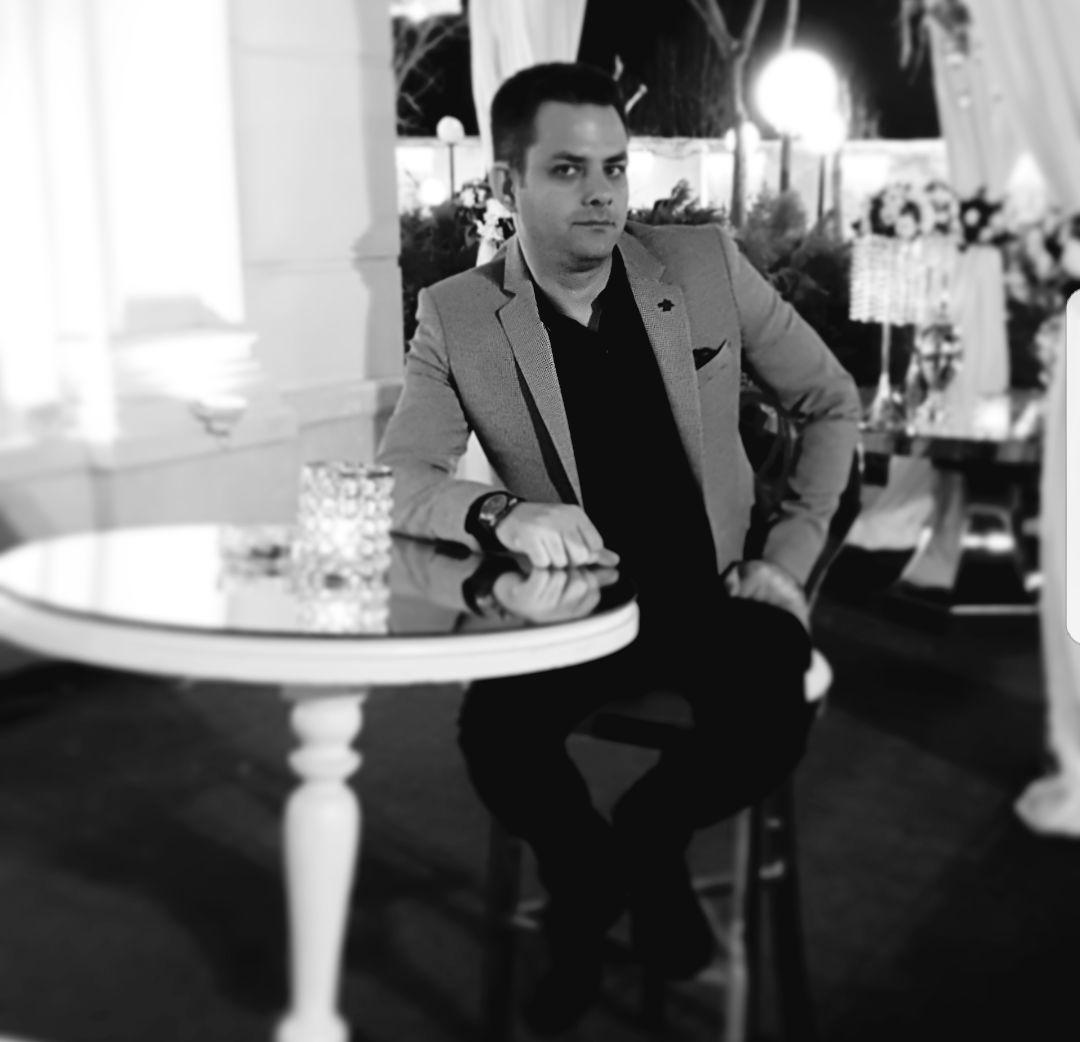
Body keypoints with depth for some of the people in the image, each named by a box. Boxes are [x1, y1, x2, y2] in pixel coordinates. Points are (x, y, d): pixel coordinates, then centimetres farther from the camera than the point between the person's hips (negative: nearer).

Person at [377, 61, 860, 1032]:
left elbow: (832, 403, 4)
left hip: (715, 587, 1)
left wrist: (790, 555, -5)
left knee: (770, 721, -28)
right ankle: (593, 881, 8)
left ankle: (646, 837, 8)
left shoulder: (707, 262, -6)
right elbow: (399, 481, -10)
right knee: (495, 732, -27)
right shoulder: (457, 314, -8)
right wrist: (502, 513, -32)